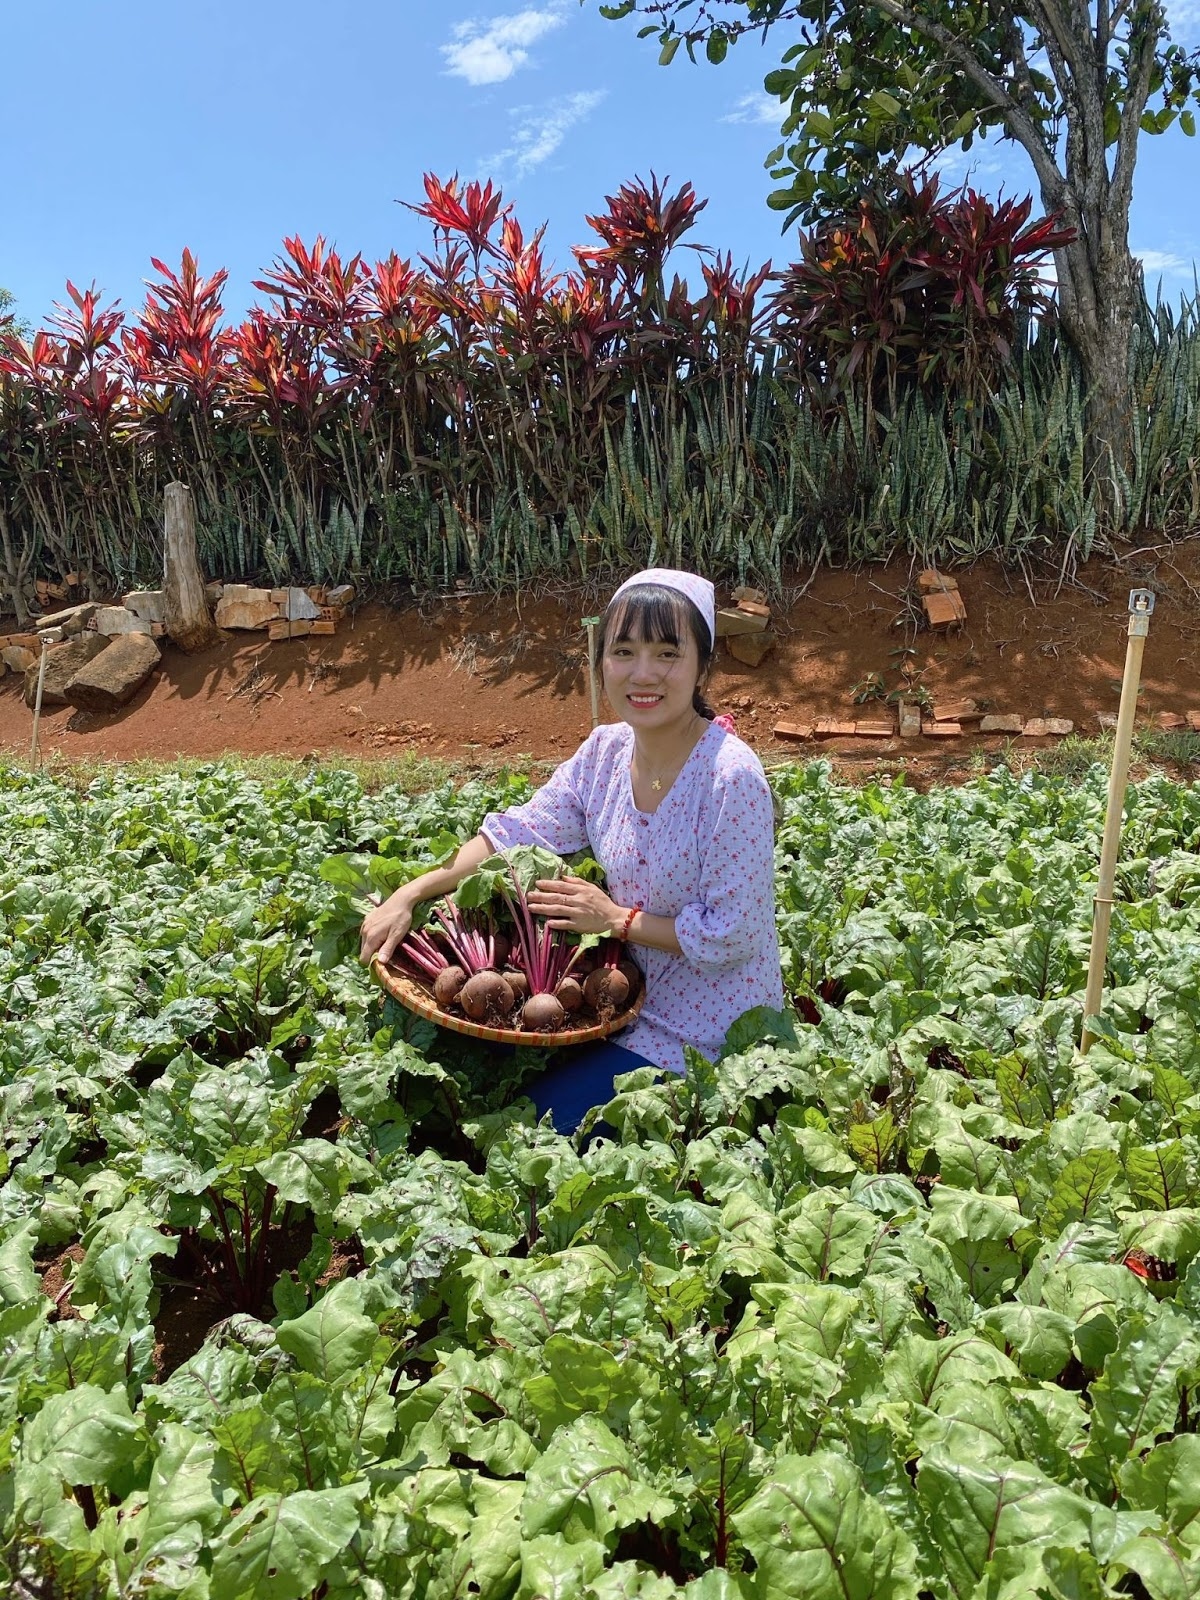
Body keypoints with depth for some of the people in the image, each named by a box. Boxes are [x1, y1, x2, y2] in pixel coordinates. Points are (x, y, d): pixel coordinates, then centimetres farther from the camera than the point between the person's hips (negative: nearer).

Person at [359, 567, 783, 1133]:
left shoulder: (731, 778, -25)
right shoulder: (605, 751, -4)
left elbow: (732, 936, -22)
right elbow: (518, 832, -3)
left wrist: (618, 918, -17)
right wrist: (410, 895, -12)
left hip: (706, 1036, -6)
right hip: (633, 999, 6)